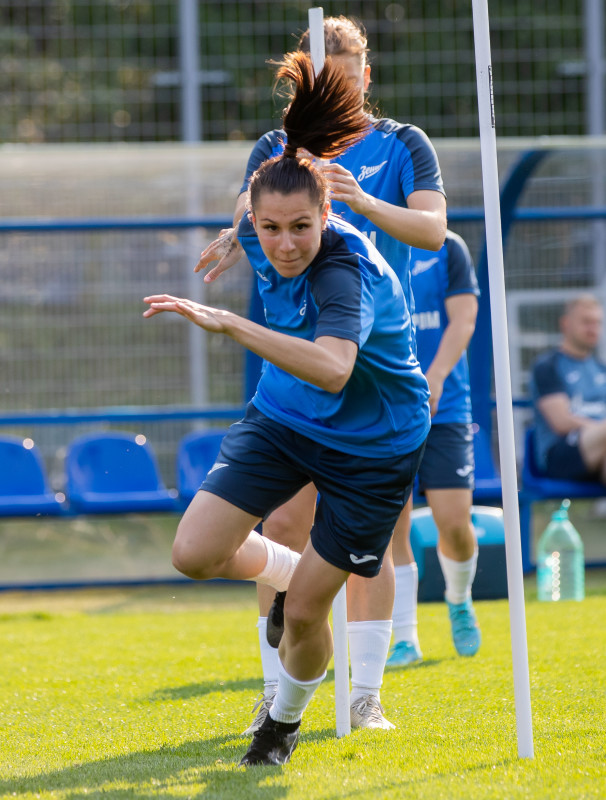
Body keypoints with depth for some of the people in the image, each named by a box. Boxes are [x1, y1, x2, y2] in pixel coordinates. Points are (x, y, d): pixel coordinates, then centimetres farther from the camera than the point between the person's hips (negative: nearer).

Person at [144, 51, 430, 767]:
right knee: (194, 554, -9)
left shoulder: (345, 270, -35)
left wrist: (229, 324, -59)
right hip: (283, 417, 6)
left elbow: (333, 367, -54)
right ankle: (285, 568, 24)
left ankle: (286, 715, 31)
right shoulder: (262, 237, -14)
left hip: (371, 448, -6)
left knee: (304, 614, -2)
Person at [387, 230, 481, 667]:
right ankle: (405, 639, 6)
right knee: (389, 527, -4)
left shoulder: (447, 248, 4)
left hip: (443, 407, -1)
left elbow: (463, 319, -5)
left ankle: (459, 600, 24)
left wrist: (435, 377, -19)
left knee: (454, 520, -7)